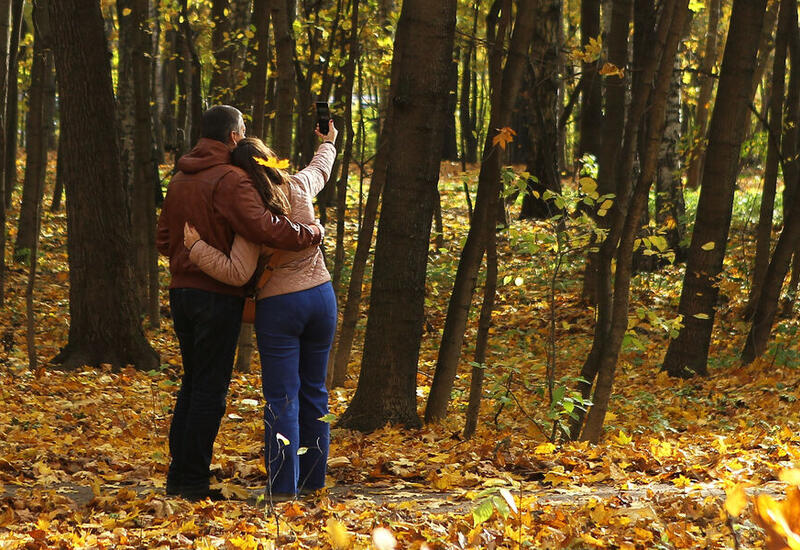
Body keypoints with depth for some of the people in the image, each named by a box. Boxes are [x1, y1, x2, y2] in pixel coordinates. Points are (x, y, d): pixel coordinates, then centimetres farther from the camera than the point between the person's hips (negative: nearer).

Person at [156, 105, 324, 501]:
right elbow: (262, 226, -28)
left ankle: (179, 473, 19)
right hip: (218, 294, -8)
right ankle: (193, 479, -1)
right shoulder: (229, 179, -15)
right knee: (210, 387, -2)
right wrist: (311, 233, -15)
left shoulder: (180, 180, 13)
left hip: (182, 289, 8)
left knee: (193, 382, 17)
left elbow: (165, 240, 19)